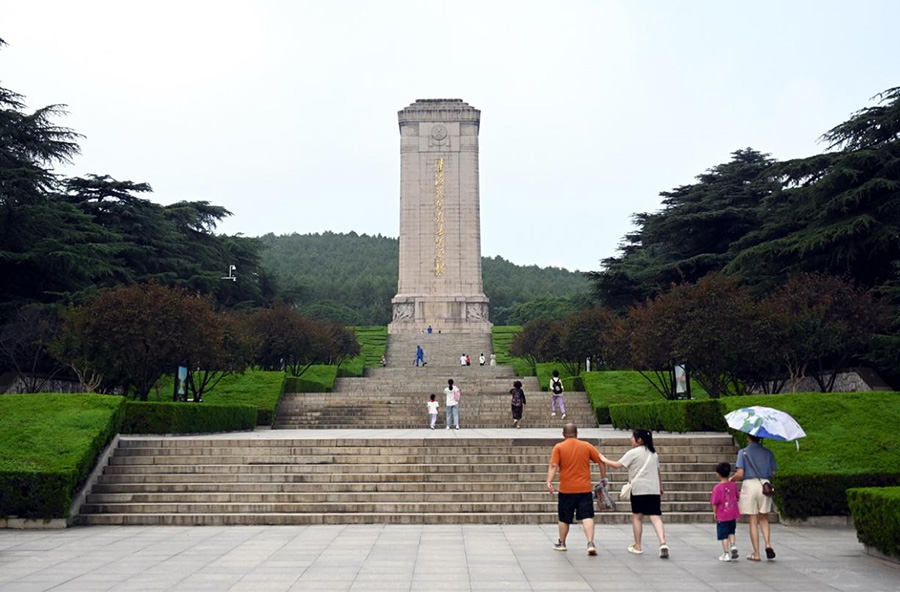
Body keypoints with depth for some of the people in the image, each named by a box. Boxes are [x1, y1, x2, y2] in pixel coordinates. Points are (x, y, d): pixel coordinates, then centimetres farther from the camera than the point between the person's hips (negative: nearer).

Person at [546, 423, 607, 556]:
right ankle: (590, 544, -14)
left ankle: (561, 543, 27)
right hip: (584, 489, 1)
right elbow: (601, 461, 6)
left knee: (564, 519, 13)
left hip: (566, 490, 0)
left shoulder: (559, 447, -1)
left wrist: (549, 481, -15)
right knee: (587, 517, 0)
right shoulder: (586, 446, 5)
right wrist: (603, 478, 15)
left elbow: (553, 466, -12)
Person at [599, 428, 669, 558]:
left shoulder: (633, 453, -3)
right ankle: (663, 543, -22)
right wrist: (660, 487, 30)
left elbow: (617, 465, -6)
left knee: (637, 516, 9)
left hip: (639, 489, -5)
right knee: (656, 517, -2)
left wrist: (605, 460, 8)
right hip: (654, 489, 5)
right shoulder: (653, 453, 17)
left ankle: (637, 546, 17)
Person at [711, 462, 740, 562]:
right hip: (733, 515, 5)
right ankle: (732, 546, 5)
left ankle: (726, 554, 6)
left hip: (722, 516, -5)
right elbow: (737, 497, 11)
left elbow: (715, 503, -14)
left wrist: (715, 513, 1)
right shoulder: (733, 485, -1)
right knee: (731, 532, 23)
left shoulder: (717, 488, -16)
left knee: (724, 535, 4)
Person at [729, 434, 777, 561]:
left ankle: (756, 554, 8)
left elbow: (740, 474, -13)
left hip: (749, 484, -3)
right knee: (763, 518, 18)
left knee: (753, 521, 5)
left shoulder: (743, 452, -6)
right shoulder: (768, 452, 4)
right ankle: (768, 544, -1)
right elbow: (773, 472, 4)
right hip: (764, 485, 3)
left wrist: (730, 480, 6)